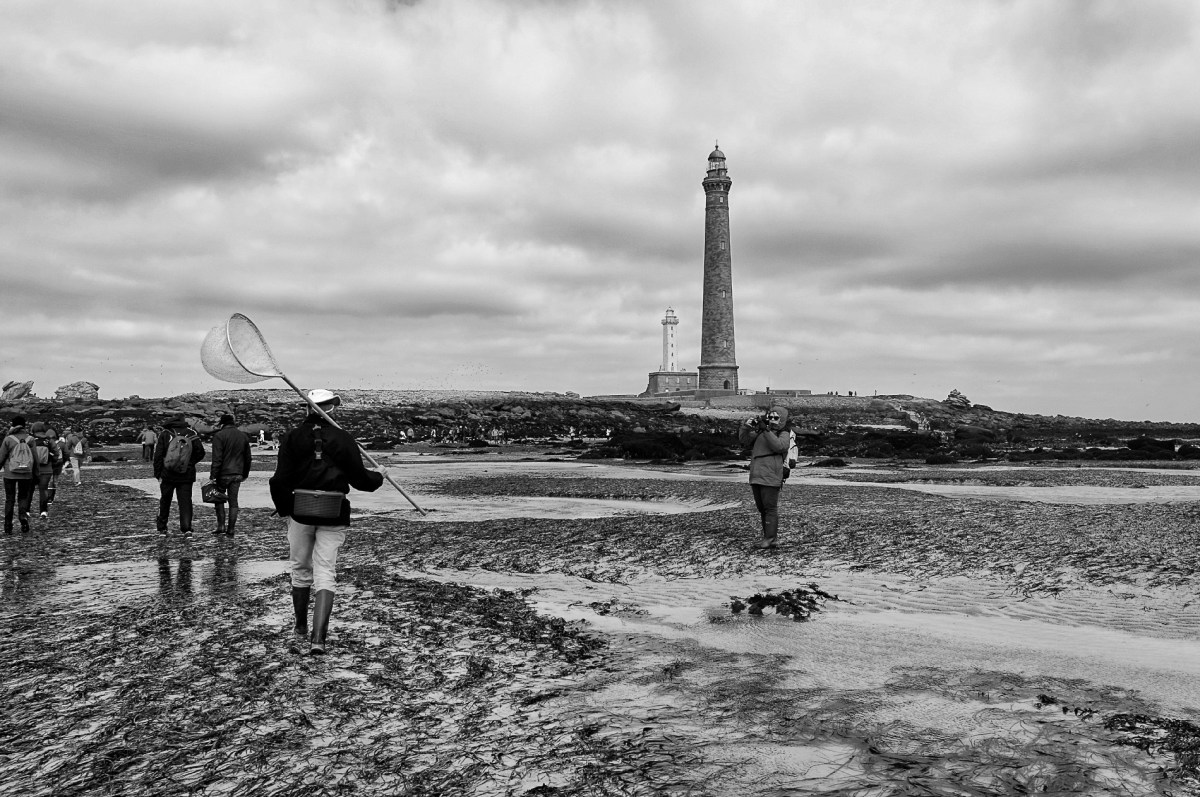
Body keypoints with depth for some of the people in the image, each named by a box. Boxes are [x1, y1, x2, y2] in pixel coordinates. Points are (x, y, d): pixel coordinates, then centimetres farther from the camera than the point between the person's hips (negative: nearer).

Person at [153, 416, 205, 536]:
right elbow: (201, 452, -1)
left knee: (165, 501, 13)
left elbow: (158, 455, -4)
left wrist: (158, 474, 0)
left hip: (168, 475, 0)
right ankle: (186, 528, -9)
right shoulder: (191, 434, 1)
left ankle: (162, 528, 19)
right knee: (185, 501, 1)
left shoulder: (164, 434, -1)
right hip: (187, 475, 0)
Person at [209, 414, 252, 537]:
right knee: (233, 502, 6)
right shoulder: (244, 436, 10)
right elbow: (247, 458, 16)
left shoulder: (219, 435, -8)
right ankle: (231, 529, 7)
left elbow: (217, 458, -15)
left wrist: (213, 475, -12)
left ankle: (221, 526, 3)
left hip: (223, 474, -4)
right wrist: (245, 474, 24)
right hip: (237, 475, 4)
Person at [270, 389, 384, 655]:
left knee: (300, 570, 19)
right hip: (333, 516, -1)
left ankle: (301, 627, 34)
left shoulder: (292, 438, -2)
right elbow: (359, 478, -3)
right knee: (325, 573, 2)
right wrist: (378, 477, 18)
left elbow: (280, 480, -5)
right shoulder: (343, 438, -5)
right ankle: (318, 637, -11)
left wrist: (283, 509, 10)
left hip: (300, 513, 1)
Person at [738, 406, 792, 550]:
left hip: (771, 477, -7)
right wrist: (746, 427, -7)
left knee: (770, 508, -8)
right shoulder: (759, 432, 16)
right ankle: (768, 536, 21)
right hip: (756, 477, 7)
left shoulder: (784, 434, 0)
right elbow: (745, 440, 11)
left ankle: (771, 538, -5)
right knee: (761, 508, 12)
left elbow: (779, 446, -19)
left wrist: (766, 430, -22)